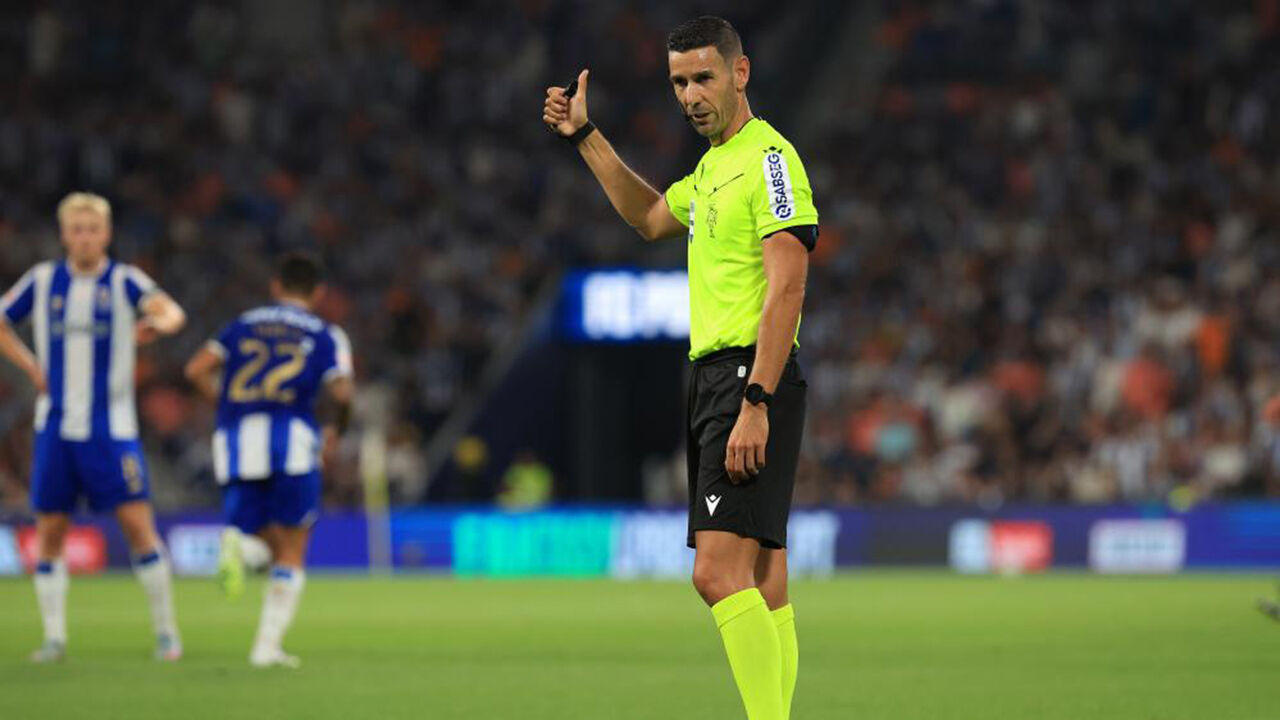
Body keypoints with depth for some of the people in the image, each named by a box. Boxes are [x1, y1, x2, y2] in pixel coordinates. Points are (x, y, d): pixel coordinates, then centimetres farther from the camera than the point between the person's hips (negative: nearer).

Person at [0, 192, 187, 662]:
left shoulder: (124, 281, -4)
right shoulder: (43, 281, 5)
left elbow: (173, 312, -23)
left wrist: (157, 323, -47)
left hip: (111, 426, -3)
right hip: (55, 425, 3)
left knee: (138, 525, -9)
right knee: (49, 531, 1)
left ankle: (166, 631, 0)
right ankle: (54, 637, 9)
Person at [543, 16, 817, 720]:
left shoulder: (769, 157, -11)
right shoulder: (714, 165, 19)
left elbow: (786, 286, -18)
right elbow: (650, 216, 39)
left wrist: (755, 402, -24)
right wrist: (584, 136, 34)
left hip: (750, 377, -10)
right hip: (712, 376, 10)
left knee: (719, 571, -18)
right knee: (761, 579, 7)